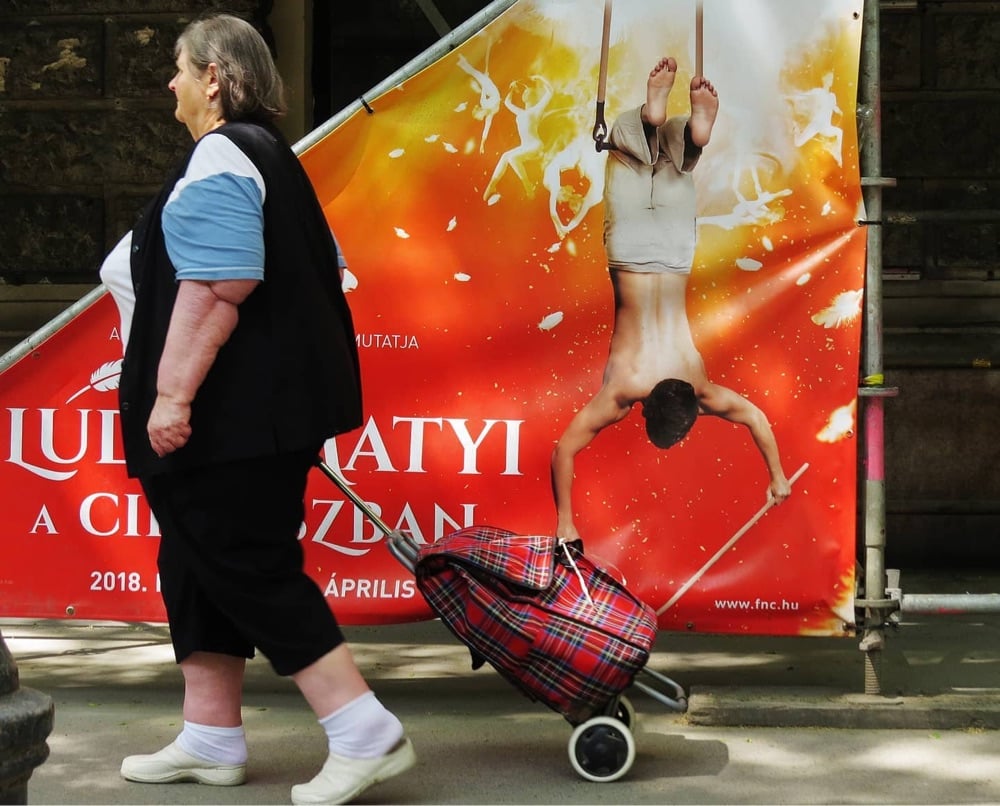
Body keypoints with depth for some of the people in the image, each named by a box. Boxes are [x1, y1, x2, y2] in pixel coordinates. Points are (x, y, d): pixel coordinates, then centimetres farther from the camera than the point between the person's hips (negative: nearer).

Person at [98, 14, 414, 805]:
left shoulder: (220, 157, -14)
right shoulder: (267, 154, 18)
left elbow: (217, 286, -25)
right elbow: (322, 272, 22)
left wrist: (173, 391, -25)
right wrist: (302, 359, 27)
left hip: (234, 413, -10)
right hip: (267, 405, 10)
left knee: (250, 569, -7)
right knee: (201, 563, 14)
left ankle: (366, 733, -9)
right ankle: (211, 740, 20)